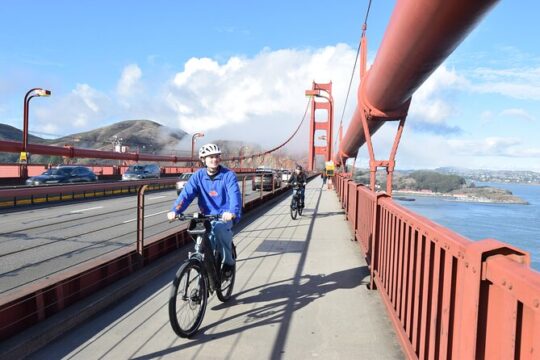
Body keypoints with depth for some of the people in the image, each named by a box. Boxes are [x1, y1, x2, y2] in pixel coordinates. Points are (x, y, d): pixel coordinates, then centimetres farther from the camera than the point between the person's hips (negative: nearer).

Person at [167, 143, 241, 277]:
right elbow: (186, 194, -10)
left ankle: (229, 262, -10)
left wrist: (232, 212, -42)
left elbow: (234, 195, -22)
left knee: (219, 228, -33)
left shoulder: (228, 175, -8)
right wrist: (175, 210, -27)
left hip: (225, 216, -2)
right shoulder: (198, 175, 0)